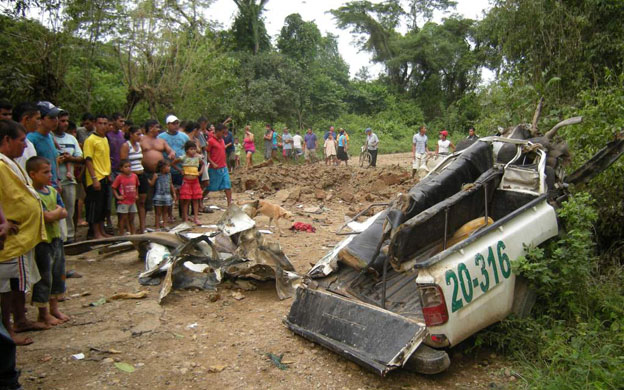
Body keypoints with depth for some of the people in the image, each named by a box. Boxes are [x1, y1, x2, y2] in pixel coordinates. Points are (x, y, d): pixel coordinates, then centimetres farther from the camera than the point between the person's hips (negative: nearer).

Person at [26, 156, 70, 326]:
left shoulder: (53, 191, 8)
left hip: (56, 238, 8)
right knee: (44, 277, 2)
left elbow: (64, 213, 4)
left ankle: (54, 308, 29)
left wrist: (53, 213, -14)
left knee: (58, 274, 15)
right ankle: (43, 313, 16)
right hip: (42, 241, -8)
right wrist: (58, 211, -4)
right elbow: (47, 217, -22)